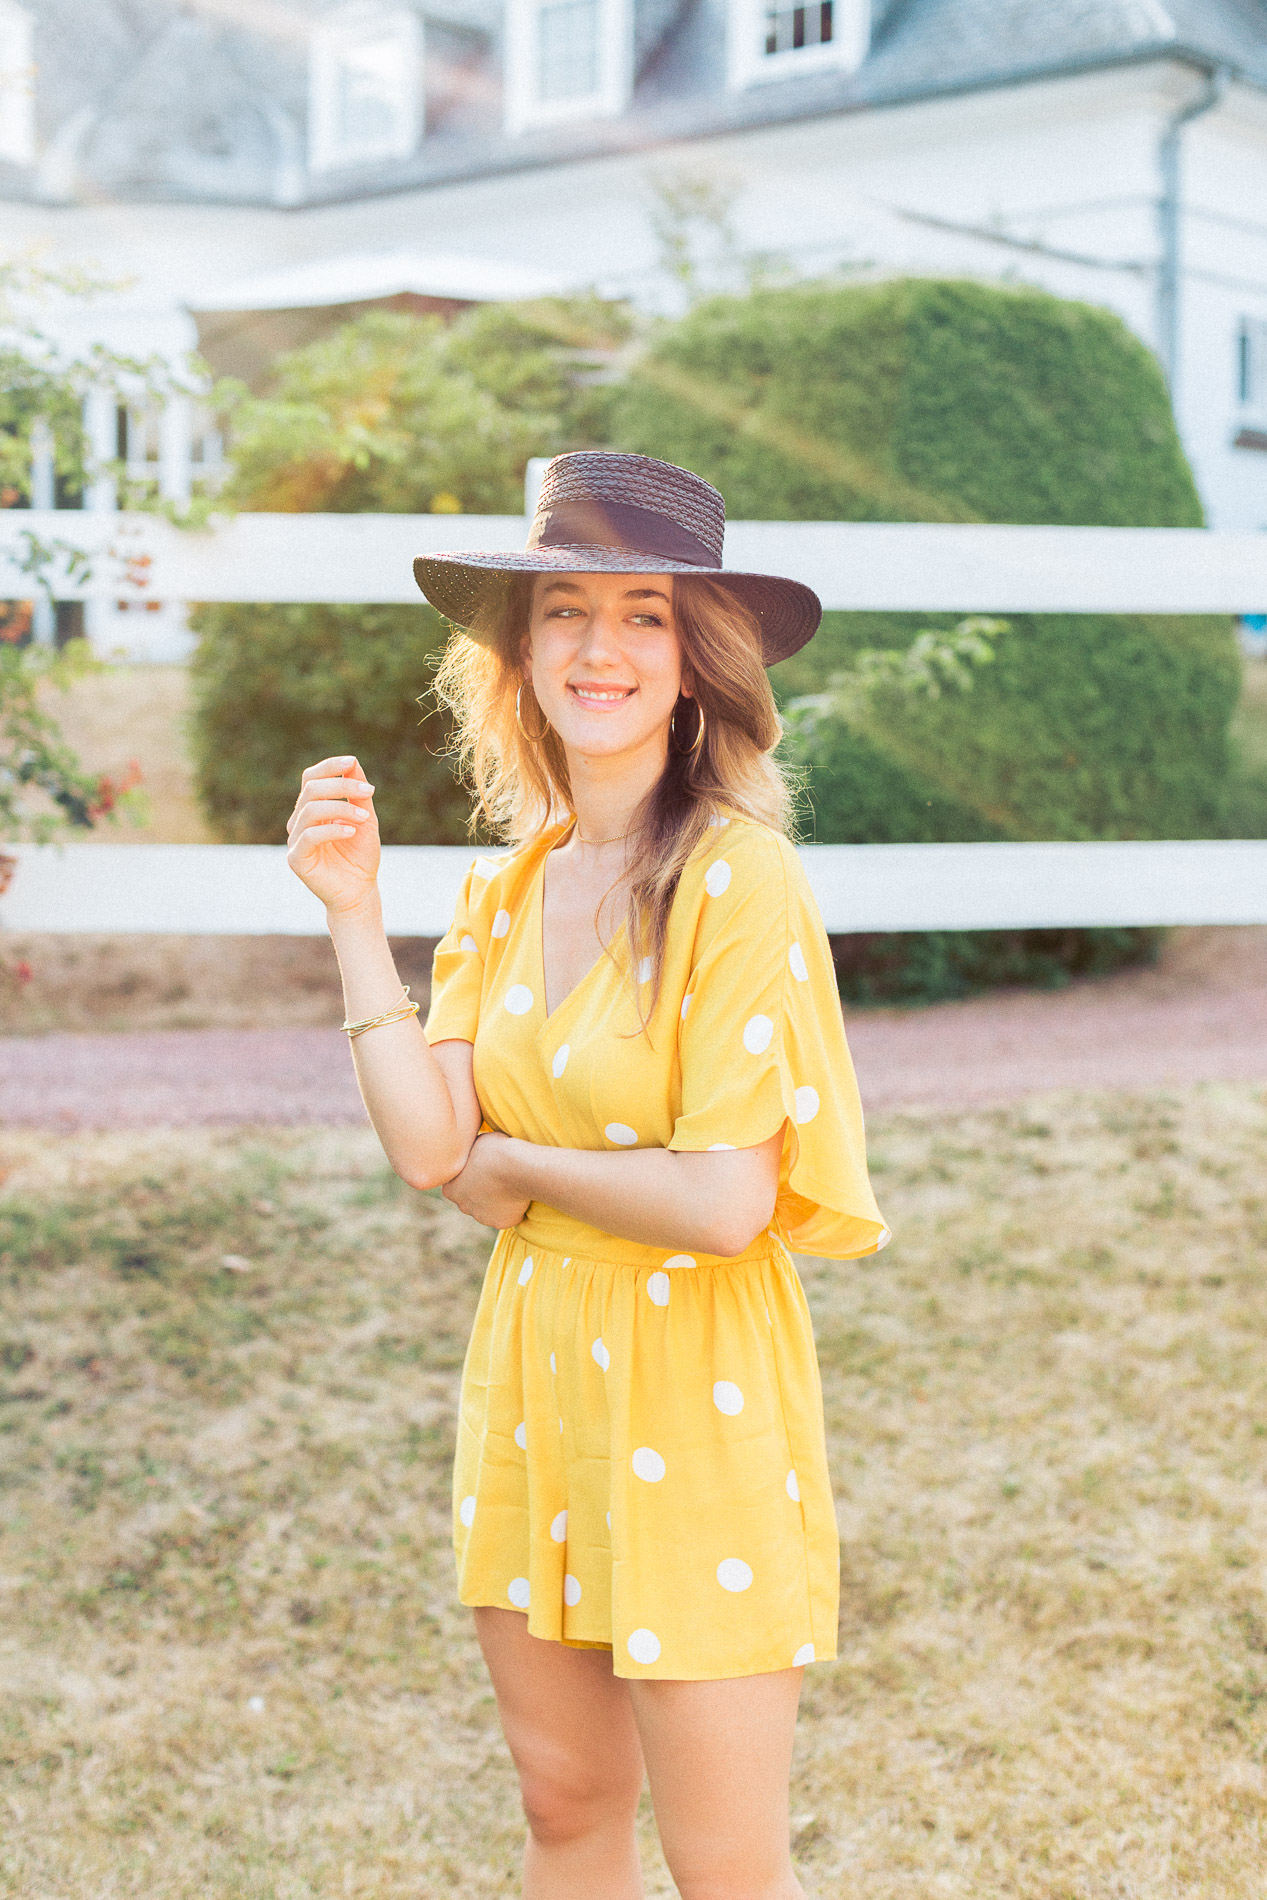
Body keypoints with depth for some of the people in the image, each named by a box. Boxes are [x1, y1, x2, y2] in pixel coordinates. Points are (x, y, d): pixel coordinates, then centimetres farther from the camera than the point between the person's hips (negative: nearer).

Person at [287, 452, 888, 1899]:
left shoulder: (738, 877, -16)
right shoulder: (505, 888, 5)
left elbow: (726, 1204, -22)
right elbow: (429, 1147, -6)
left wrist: (513, 1162, -8)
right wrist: (353, 912, -9)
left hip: (693, 1389, -6)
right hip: (535, 1370, 7)